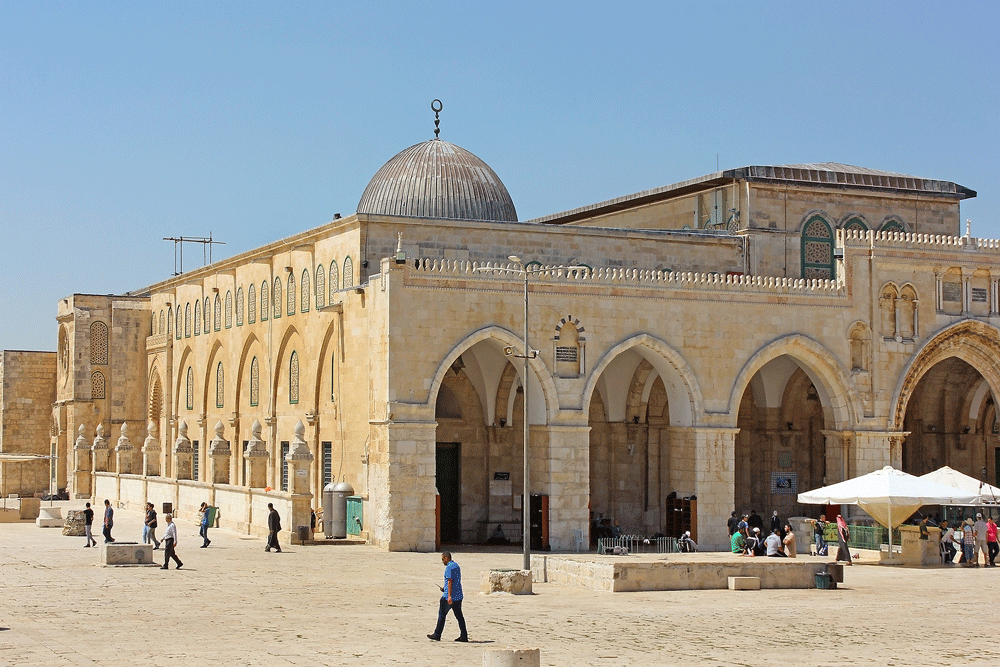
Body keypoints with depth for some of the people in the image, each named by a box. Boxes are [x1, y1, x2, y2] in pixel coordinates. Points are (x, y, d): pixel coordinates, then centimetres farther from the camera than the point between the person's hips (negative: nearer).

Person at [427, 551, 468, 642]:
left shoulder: (449, 567, -14)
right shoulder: (456, 566, 15)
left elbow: (450, 581, -21)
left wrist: (449, 596, -25)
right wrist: (445, 588, 26)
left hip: (449, 596, -9)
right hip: (458, 595, 9)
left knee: (442, 614, 2)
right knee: (459, 616, 8)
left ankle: (437, 635, 7)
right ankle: (464, 636, 4)